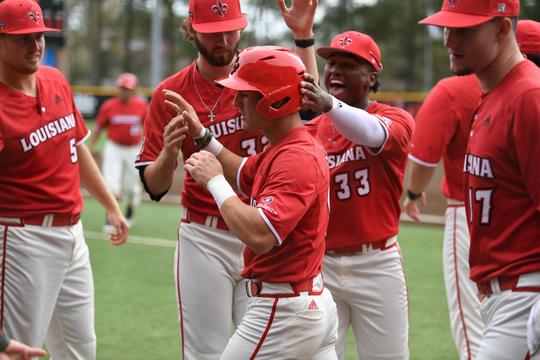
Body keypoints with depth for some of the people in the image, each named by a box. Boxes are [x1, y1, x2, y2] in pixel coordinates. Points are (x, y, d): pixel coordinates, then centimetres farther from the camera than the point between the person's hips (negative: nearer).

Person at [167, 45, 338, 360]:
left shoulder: (295, 158, -21)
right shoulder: (281, 148, 11)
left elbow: (260, 235, -33)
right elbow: (246, 176, 32)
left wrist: (214, 180, -22)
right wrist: (201, 135, 21)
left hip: (283, 312, -10)